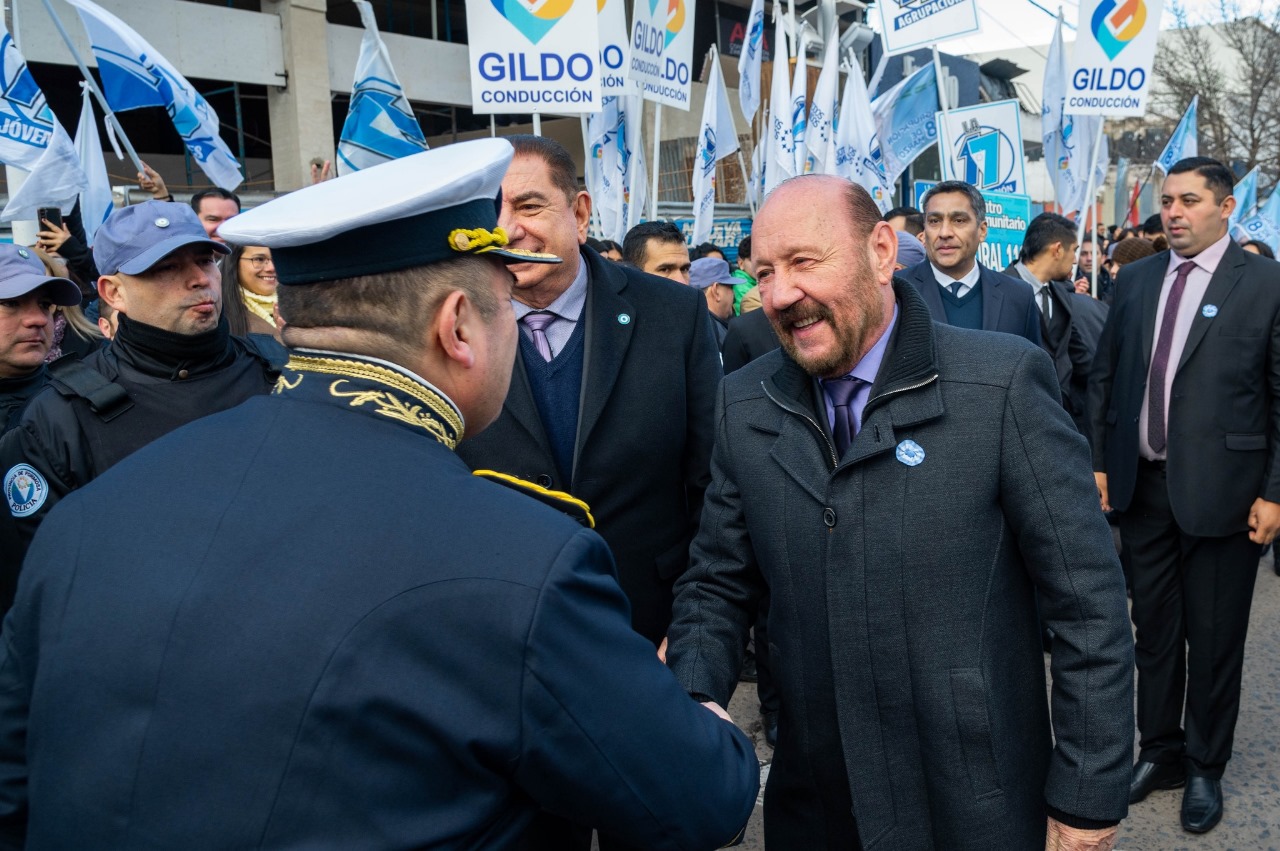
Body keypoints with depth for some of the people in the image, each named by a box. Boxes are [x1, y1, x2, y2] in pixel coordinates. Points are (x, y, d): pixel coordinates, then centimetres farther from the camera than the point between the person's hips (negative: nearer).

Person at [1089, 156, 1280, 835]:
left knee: (1214, 638, 10)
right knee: (1153, 627, 15)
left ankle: (1205, 767, 29)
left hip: (1221, 491, -4)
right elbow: (1104, 376, 10)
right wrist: (1098, 462, 5)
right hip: (1144, 485, 4)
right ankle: (1159, 752, 33)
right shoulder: (1134, 281, 6)